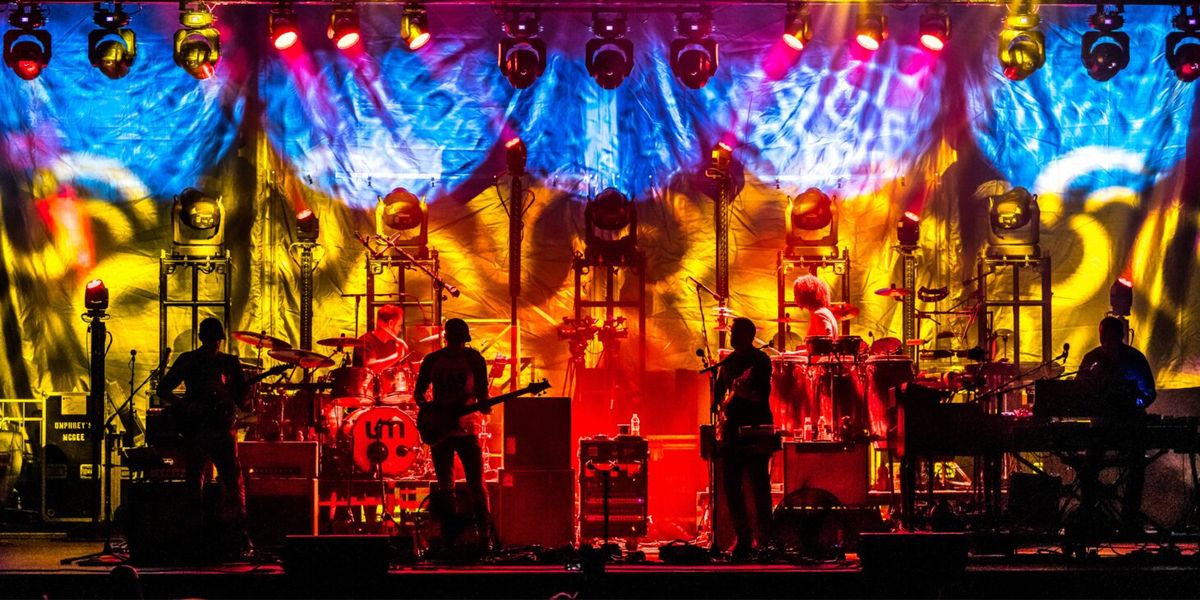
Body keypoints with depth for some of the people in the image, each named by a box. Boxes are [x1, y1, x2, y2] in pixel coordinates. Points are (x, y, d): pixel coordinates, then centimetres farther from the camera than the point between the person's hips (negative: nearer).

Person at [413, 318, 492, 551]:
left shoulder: (473, 359, 1)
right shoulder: (432, 360, 5)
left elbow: (482, 392, 1)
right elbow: (419, 392, 11)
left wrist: (484, 405, -20)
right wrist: (427, 407, -8)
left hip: (466, 427, -2)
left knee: (476, 484, -7)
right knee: (445, 486, 5)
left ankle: (485, 538, -1)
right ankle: (449, 538, 11)